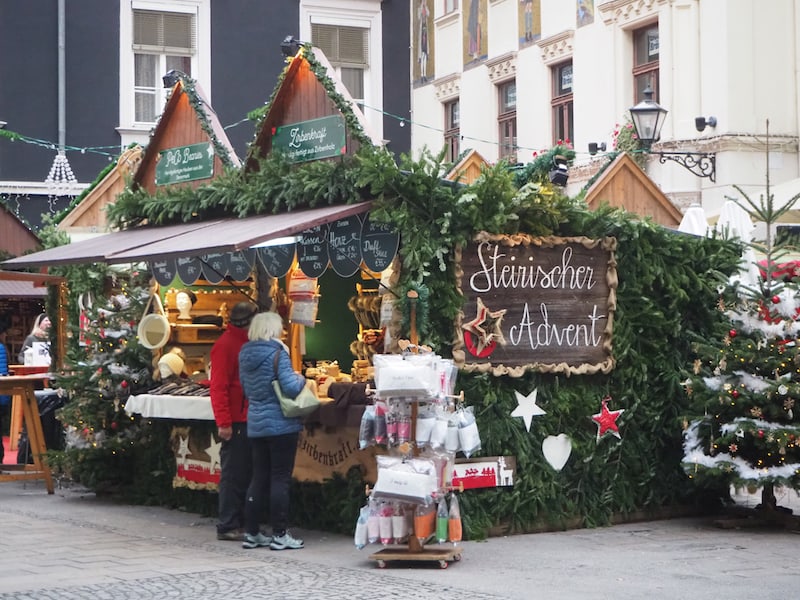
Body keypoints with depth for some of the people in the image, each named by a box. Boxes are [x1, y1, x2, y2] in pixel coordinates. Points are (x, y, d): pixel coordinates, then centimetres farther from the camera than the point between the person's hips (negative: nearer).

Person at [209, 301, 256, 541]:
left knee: (244, 474, 11)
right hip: (235, 422, -8)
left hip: (249, 420, 8)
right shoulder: (225, 344, -10)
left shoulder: (248, 342, 16)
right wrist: (224, 422, -19)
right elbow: (218, 386, -15)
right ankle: (227, 526, 1)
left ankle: (239, 522, 17)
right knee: (232, 474, -4)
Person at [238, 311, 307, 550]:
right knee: (281, 478, -1)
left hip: (255, 424, 7)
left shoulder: (245, 354, 8)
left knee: (259, 477, 13)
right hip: (281, 424, -7)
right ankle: (280, 535, 1)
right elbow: (291, 387, -20)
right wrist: (301, 379, 0)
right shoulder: (277, 353, -14)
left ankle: (251, 533, 15)